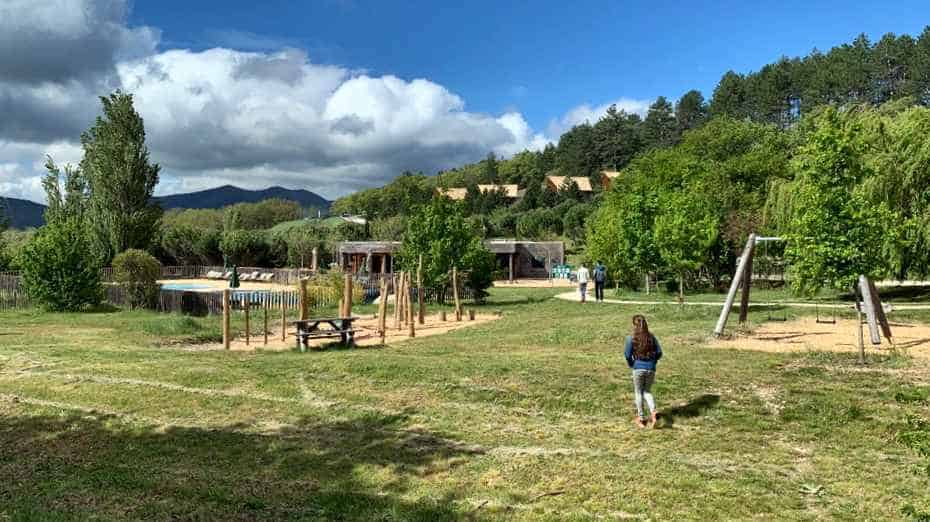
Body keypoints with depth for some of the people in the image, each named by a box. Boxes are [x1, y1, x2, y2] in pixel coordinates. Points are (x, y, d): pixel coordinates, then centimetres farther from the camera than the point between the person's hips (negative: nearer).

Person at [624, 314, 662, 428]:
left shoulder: (631, 338, -7)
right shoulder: (651, 337, 2)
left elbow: (627, 354, -8)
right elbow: (659, 353, 0)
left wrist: (631, 364, 9)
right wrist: (652, 362, 14)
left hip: (638, 368, -3)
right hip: (651, 369, 3)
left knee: (638, 392, 14)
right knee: (647, 391, 18)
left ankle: (640, 417, 18)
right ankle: (653, 411, -5)